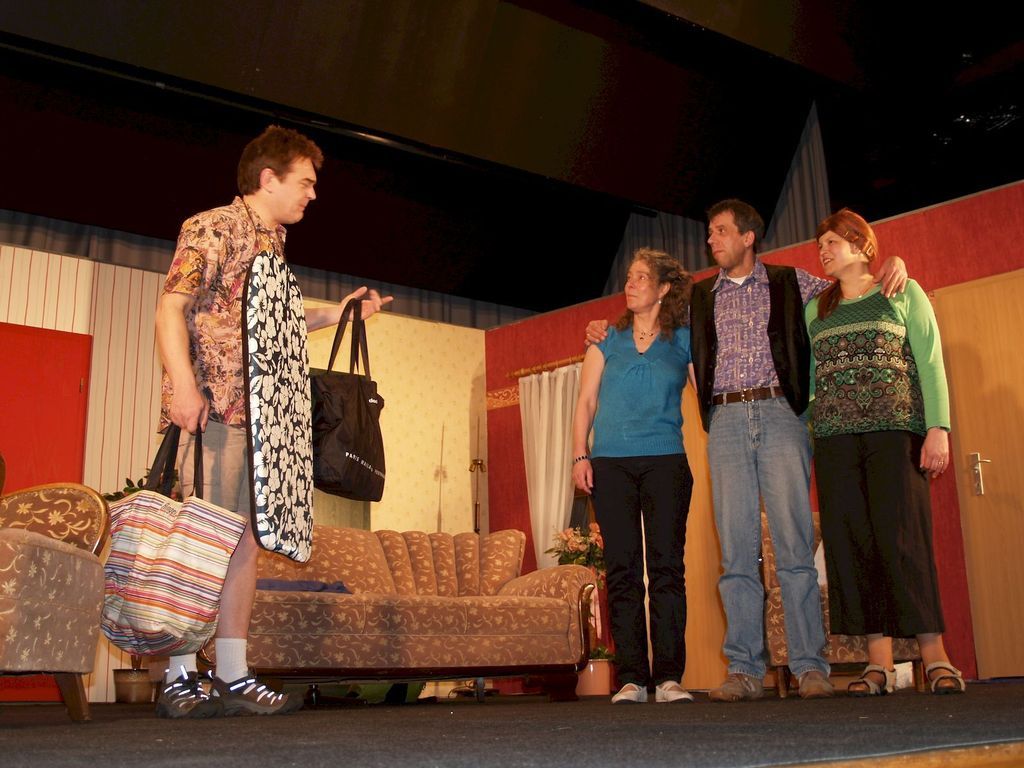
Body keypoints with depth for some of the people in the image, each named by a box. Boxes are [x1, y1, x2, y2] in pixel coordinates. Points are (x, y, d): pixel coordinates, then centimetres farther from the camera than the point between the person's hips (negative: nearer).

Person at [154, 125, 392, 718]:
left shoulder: (274, 244, 22)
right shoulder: (213, 228, -3)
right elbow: (172, 308, -11)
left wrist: (337, 313, 23)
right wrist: (184, 386, -23)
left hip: (257, 410, 8)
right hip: (211, 404, -8)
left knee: (246, 538, 6)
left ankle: (234, 676, 10)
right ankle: (180, 679, -1)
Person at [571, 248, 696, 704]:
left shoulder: (684, 341, 11)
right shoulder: (607, 341, 15)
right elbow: (586, 402, 12)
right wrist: (580, 455, 1)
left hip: (666, 461, -1)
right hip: (611, 464, 1)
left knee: (667, 566, -6)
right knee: (623, 570, -2)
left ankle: (669, 676, -4)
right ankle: (631, 678, 1)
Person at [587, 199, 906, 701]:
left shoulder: (790, 283, 14)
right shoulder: (698, 297, 19)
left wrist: (889, 268, 0)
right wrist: (610, 334, 13)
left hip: (779, 414, -2)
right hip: (725, 421, 2)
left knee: (794, 543, -7)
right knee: (736, 550, -1)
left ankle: (810, 667, -3)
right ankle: (744, 670, 2)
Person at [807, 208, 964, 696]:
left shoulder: (902, 293, 10)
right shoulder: (815, 310, 19)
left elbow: (930, 363, 3)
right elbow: (808, 376, 16)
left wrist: (938, 428, -9)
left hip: (895, 429, -3)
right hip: (834, 436, 4)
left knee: (902, 540, -10)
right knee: (850, 543, -3)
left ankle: (935, 657, -4)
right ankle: (879, 662, 0)